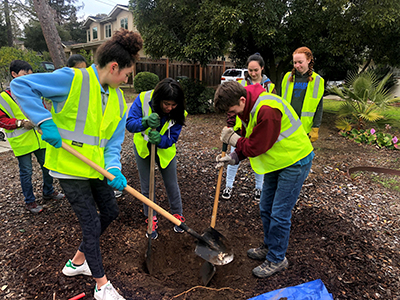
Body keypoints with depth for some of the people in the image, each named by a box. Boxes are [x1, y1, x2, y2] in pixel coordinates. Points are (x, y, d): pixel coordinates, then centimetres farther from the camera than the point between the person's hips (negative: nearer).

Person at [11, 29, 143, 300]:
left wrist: (114, 169, -16)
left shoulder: (118, 100, 4)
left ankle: (78, 262, 40)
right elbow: (21, 85, -13)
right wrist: (44, 121, -23)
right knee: (91, 223, 1)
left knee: (110, 212, 18)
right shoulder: (73, 79, -16)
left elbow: (113, 142, 1)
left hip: (96, 168, 8)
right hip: (69, 167, -8)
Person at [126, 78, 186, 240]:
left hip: (165, 148, 0)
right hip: (142, 146, 0)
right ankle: (151, 220, 26)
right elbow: (129, 123, -27)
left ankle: (177, 215, 32)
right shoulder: (143, 99, -27)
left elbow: (172, 139, -21)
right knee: (146, 186, 7)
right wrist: (145, 122, -48)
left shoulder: (178, 112, -25)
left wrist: (160, 139, -43)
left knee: (172, 184, 8)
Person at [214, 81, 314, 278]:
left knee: (279, 214, -2)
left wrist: (233, 139, -12)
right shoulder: (248, 108, 0)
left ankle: (277, 259, 18)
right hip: (277, 161, 9)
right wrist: (234, 157, -5)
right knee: (265, 209, 15)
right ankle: (269, 247, 36)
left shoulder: (267, 110, -31)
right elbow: (250, 141, 8)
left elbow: (256, 147, -27)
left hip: (295, 162, -9)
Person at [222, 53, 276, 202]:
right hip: (241, 129, 0)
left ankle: (259, 188, 30)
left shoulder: (269, 86, 1)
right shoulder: (240, 85, -2)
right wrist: (230, 125, -4)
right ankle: (228, 185, 24)